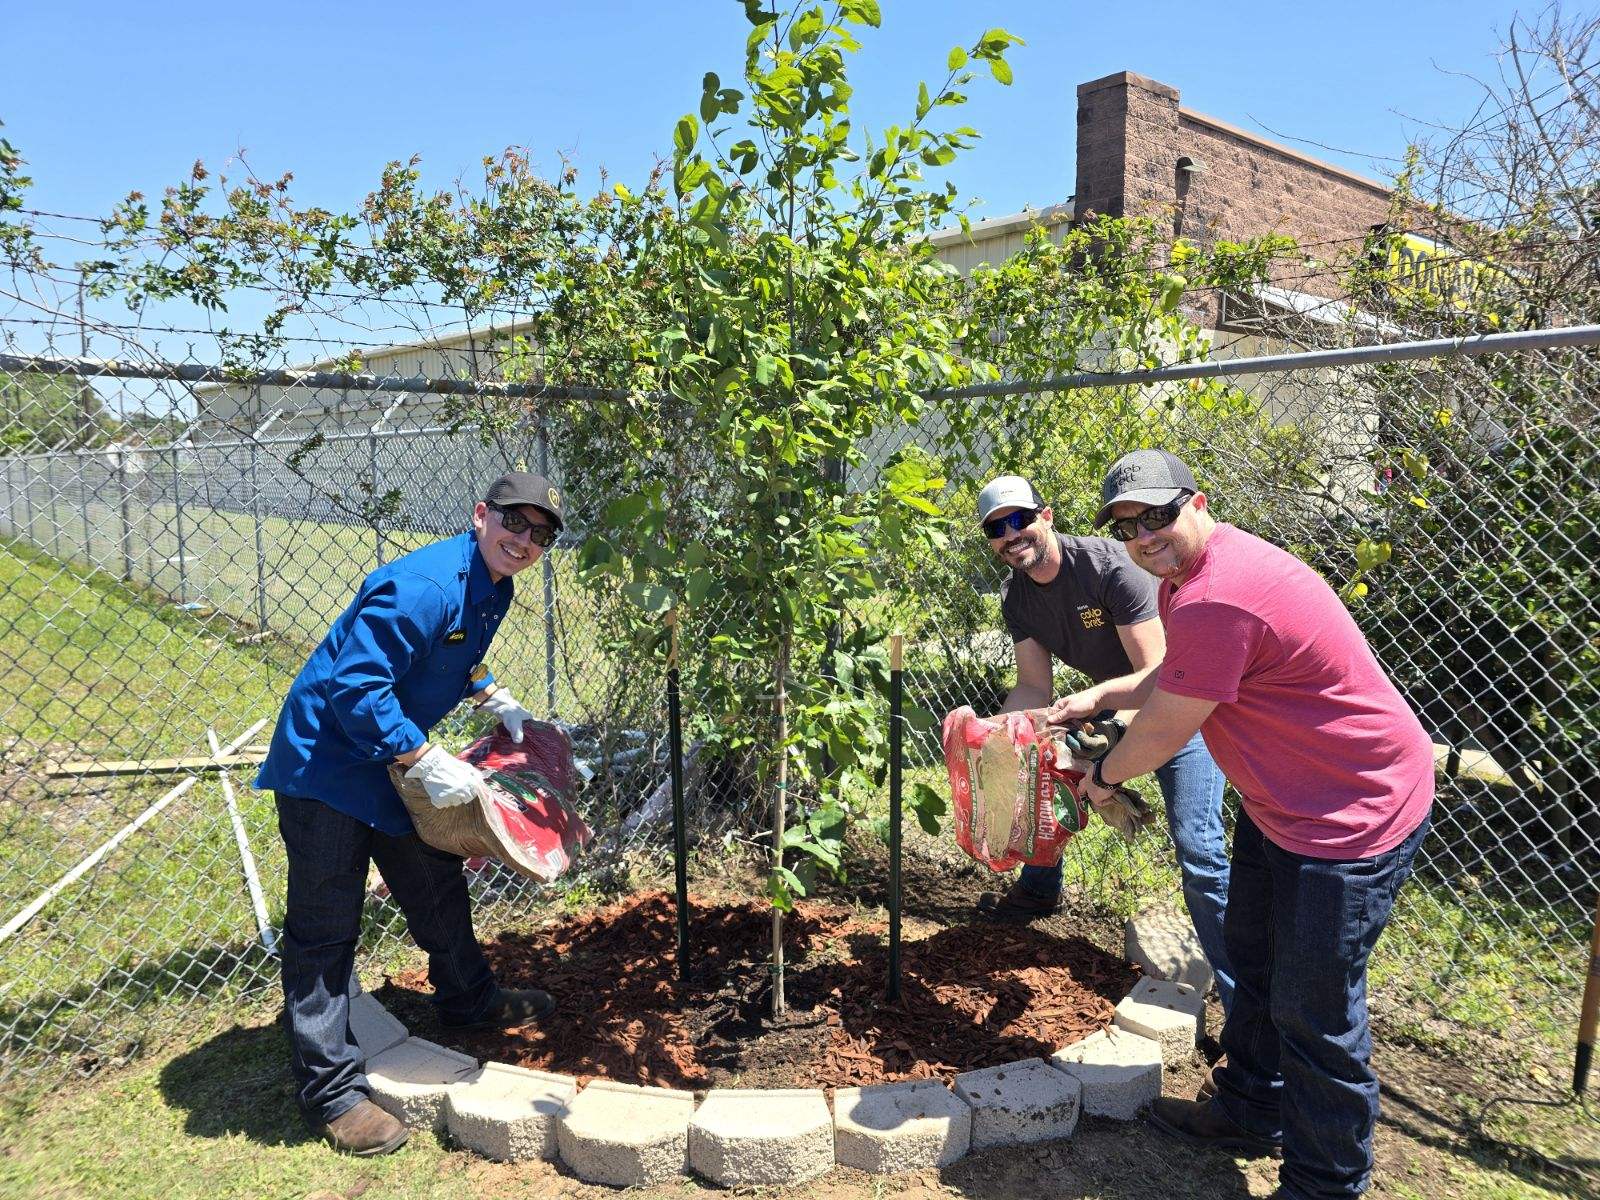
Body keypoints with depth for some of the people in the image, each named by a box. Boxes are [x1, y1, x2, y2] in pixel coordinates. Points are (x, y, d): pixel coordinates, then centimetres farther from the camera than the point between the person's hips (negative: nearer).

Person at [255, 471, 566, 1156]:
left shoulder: (492, 591, 3)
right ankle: (331, 1090, 12)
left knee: (438, 886, 22)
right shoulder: (424, 586, -29)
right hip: (327, 760, -10)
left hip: (394, 759, 10)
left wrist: (497, 702, 12)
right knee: (324, 929, 0)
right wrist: (427, 761, -31)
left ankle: (468, 1000, 44)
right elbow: (355, 687, -32)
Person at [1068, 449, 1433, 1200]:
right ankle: (1249, 1113, 42)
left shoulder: (1217, 600, -31)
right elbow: (1171, 678, 20)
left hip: (1353, 814, -11)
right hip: (1279, 801, 11)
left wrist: (1103, 776, -3)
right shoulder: (1186, 576, 4)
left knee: (1312, 1011, 0)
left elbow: (1163, 730, -21)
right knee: (1250, 957, 23)